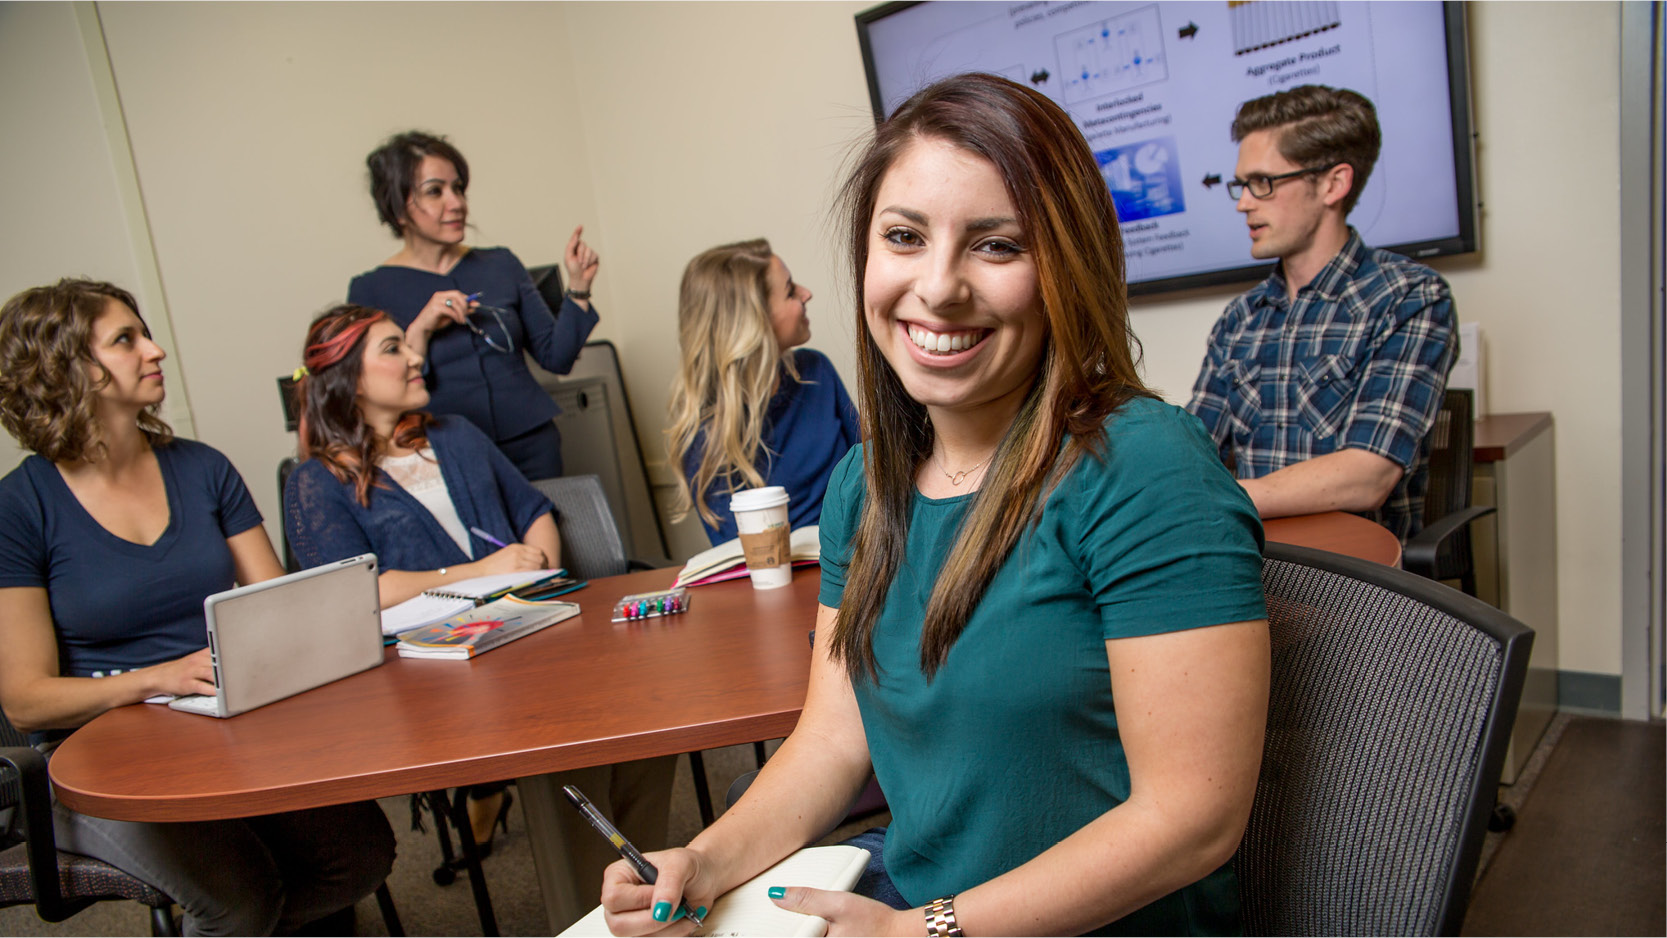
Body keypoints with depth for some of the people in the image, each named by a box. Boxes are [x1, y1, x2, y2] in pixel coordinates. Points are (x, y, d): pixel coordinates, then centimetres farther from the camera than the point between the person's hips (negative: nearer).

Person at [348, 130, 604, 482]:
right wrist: (419, 331, -16)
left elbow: (556, 357, 10)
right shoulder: (370, 290, 1)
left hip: (533, 448, 3)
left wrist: (578, 288, -1)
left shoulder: (501, 264, 10)